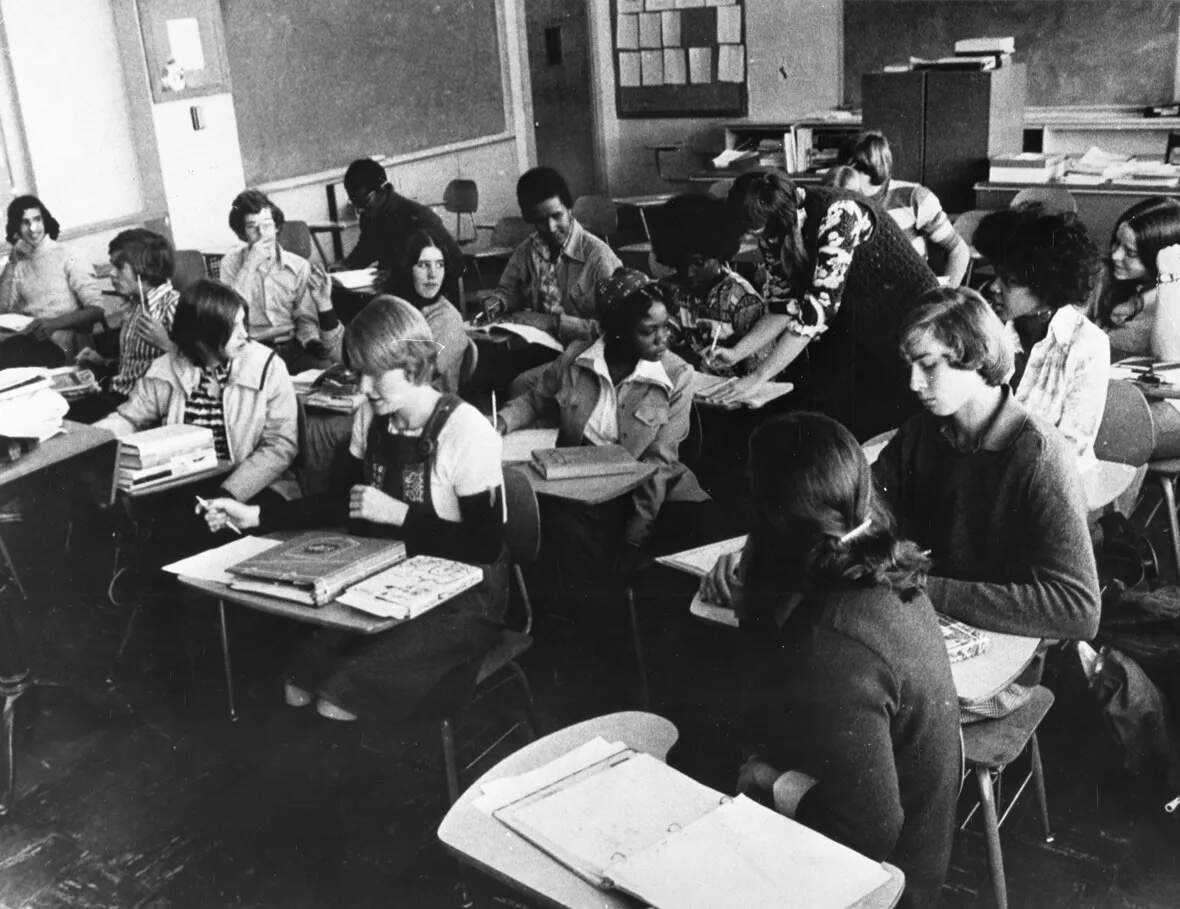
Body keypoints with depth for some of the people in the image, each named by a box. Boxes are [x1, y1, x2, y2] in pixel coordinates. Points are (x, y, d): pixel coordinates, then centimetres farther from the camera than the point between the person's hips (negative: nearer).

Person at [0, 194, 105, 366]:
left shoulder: (65, 257, 2)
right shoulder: (19, 264, 17)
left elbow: (96, 309, -4)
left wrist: (54, 323, -18)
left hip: (57, 344, -4)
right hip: (24, 338, 4)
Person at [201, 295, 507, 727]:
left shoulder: (466, 432, -21)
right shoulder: (371, 417, 1)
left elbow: (485, 545, -20)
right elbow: (341, 502, 11)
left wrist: (397, 513, -23)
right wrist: (253, 515, 1)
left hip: (462, 597, -6)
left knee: (339, 703, -19)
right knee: (298, 687, -9)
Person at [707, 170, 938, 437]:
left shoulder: (835, 216, -30)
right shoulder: (773, 228, -8)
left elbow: (819, 308, -33)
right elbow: (783, 304, -3)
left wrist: (756, 379, -32)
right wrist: (736, 353, -14)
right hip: (849, 326, 7)